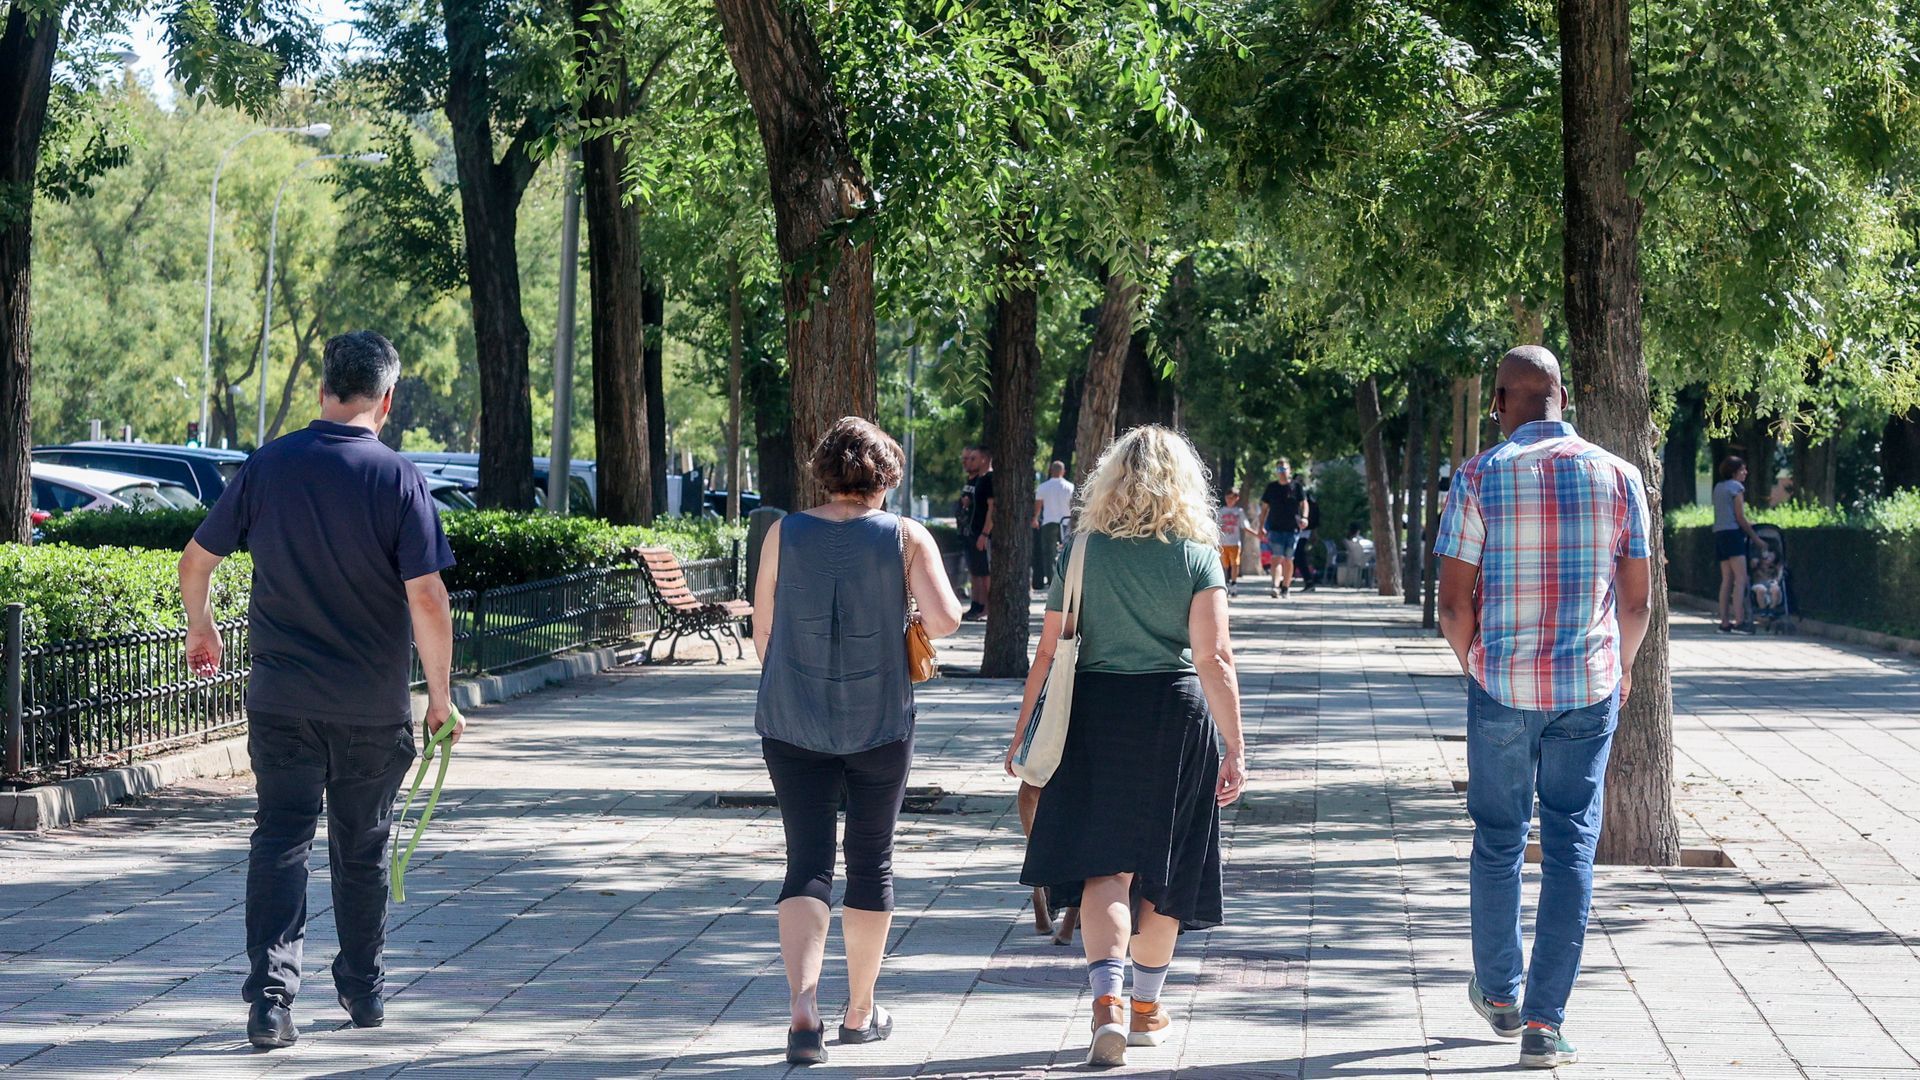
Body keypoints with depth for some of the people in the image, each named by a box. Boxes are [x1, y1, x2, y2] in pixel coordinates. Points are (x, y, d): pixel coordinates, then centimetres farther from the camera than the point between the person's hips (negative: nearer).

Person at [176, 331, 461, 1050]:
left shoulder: (268, 466, -2)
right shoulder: (398, 479, -10)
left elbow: (195, 561, 6)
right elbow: (427, 599, -15)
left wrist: (199, 626, 26)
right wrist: (441, 695, -5)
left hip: (281, 699, 1)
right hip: (374, 707, -1)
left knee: (280, 840, 2)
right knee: (362, 848, 14)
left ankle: (270, 995, -11)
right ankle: (363, 991, 26)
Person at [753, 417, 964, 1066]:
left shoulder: (785, 535, -1)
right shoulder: (906, 538, -5)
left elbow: (762, 632, 5)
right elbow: (944, 618, -16)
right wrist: (918, 629, 7)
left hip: (792, 722, 1)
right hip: (879, 723, -1)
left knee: (807, 863, 2)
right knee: (871, 861, 14)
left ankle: (803, 1005, -19)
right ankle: (860, 1013, 22)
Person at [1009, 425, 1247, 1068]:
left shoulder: (1082, 550, -1)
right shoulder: (1197, 556, -3)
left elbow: (1049, 650, -1)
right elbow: (1214, 658, -10)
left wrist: (1024, 731, 7)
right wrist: (1234, 747, -9)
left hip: (1094, 714, 0)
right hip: (1175, 714, 0)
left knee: (1105, 867, -2)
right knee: (1163, 868, 14)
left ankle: (1108, 998, -23)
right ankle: (1146, 1008, 25)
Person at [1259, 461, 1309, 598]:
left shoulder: (1296, 486, 4)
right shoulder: (1271, 487, 8)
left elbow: (1303, 503, 2)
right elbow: (1264, 508, 12)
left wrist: (1304, 517, -17)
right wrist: (1261, 527, 6)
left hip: (1292, 529, 0)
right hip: (1275, 528, 0)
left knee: (1288, 559, 6)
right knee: (1277, 557, -13)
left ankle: (1285, 587, 18)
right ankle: (1275, 586, -26)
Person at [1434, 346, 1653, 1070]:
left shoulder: (1480, 478, -7)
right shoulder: (1616, 476, 0)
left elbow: (1453, 604, -7)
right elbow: (1638, 602, 4)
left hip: (1501, 686, -1)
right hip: (1589, 688, 1)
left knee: (1499, 841, 16)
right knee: (1570, 849, 4)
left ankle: (1499, 992, 30)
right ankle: (1544, 1024, -1)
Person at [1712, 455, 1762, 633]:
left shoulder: (1718, 487, 17)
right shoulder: (1736, 487, -6)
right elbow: (1740, 517, -9)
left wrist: (1747, 524, 19)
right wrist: (1754, 537, -1)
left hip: (1718, 533, 8)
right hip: (1732, 533, -8)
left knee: (1727, 580, 7)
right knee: (1741, 578, -11)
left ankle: (1724, 622, 4)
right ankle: (1739, 621, -19)